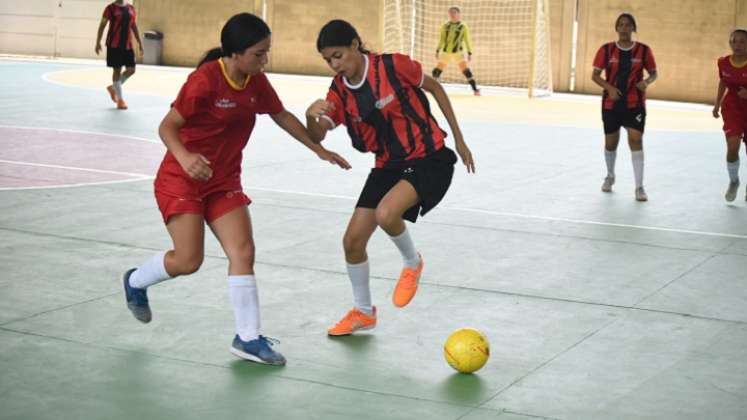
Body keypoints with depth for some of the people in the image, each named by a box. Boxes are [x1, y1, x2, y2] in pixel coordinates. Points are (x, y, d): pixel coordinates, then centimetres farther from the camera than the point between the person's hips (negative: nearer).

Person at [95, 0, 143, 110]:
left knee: (131, 69, 2)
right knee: (117, 70, -1)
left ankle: (113, 88, 24)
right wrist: (98, 42, -8)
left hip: (127, 45, 5)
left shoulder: (131, 9, 10)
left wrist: (140, 43, 13)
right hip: (114, 45, -5)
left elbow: (134, 27, 17)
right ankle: (120, 99, 5)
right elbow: (102, 25, -2)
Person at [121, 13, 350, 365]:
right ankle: (135, 281, 24)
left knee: (243, 252, -5)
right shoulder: (205, 80, -21)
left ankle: (248, 338, 1)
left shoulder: (256, 82, -1)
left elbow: (283, 117, 15)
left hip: (224, 181, 6)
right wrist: (185, 157, -40)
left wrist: (319, 150, 18)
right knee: (188, 261, -8)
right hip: (182, 179, -6)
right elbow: (167, 127, -20)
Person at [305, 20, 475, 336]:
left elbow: (434, 88, -1)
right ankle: (363, 312, 27)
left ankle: (412, 263, 2)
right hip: (388, 166, 6)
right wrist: (311, 116, -37)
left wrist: (458, 139, 2)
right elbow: (317, 137, -13)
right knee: (352, 241, 2)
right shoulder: (339, 91, -3)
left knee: (385, 213, -32)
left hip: (429, 159, -6)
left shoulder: (393, 66, -17)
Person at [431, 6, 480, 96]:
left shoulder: (463, 26, 2)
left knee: (465, 70, -17)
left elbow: (467, 40, 4)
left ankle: (475, 89, -19)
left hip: (458, 52, -3)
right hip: (446, 52, 3)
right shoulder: (445, 26, 9)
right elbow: (442, 40, 16)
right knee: (438, 70, 7)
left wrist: (469, 53, 0)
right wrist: (437, 51, 13)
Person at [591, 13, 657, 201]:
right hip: (611, 103, 1)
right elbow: (595, 75, 1)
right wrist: (609, 87, -17)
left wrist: (647, 82, -16)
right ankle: (610, 177, 39)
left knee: (636, 140, -14)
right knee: (611, 142, 11)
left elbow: (653, 73, 7)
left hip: (634, 103, -1)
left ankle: (639, 187, -11)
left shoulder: (643, 50, -2)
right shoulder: (607, 50, -2)